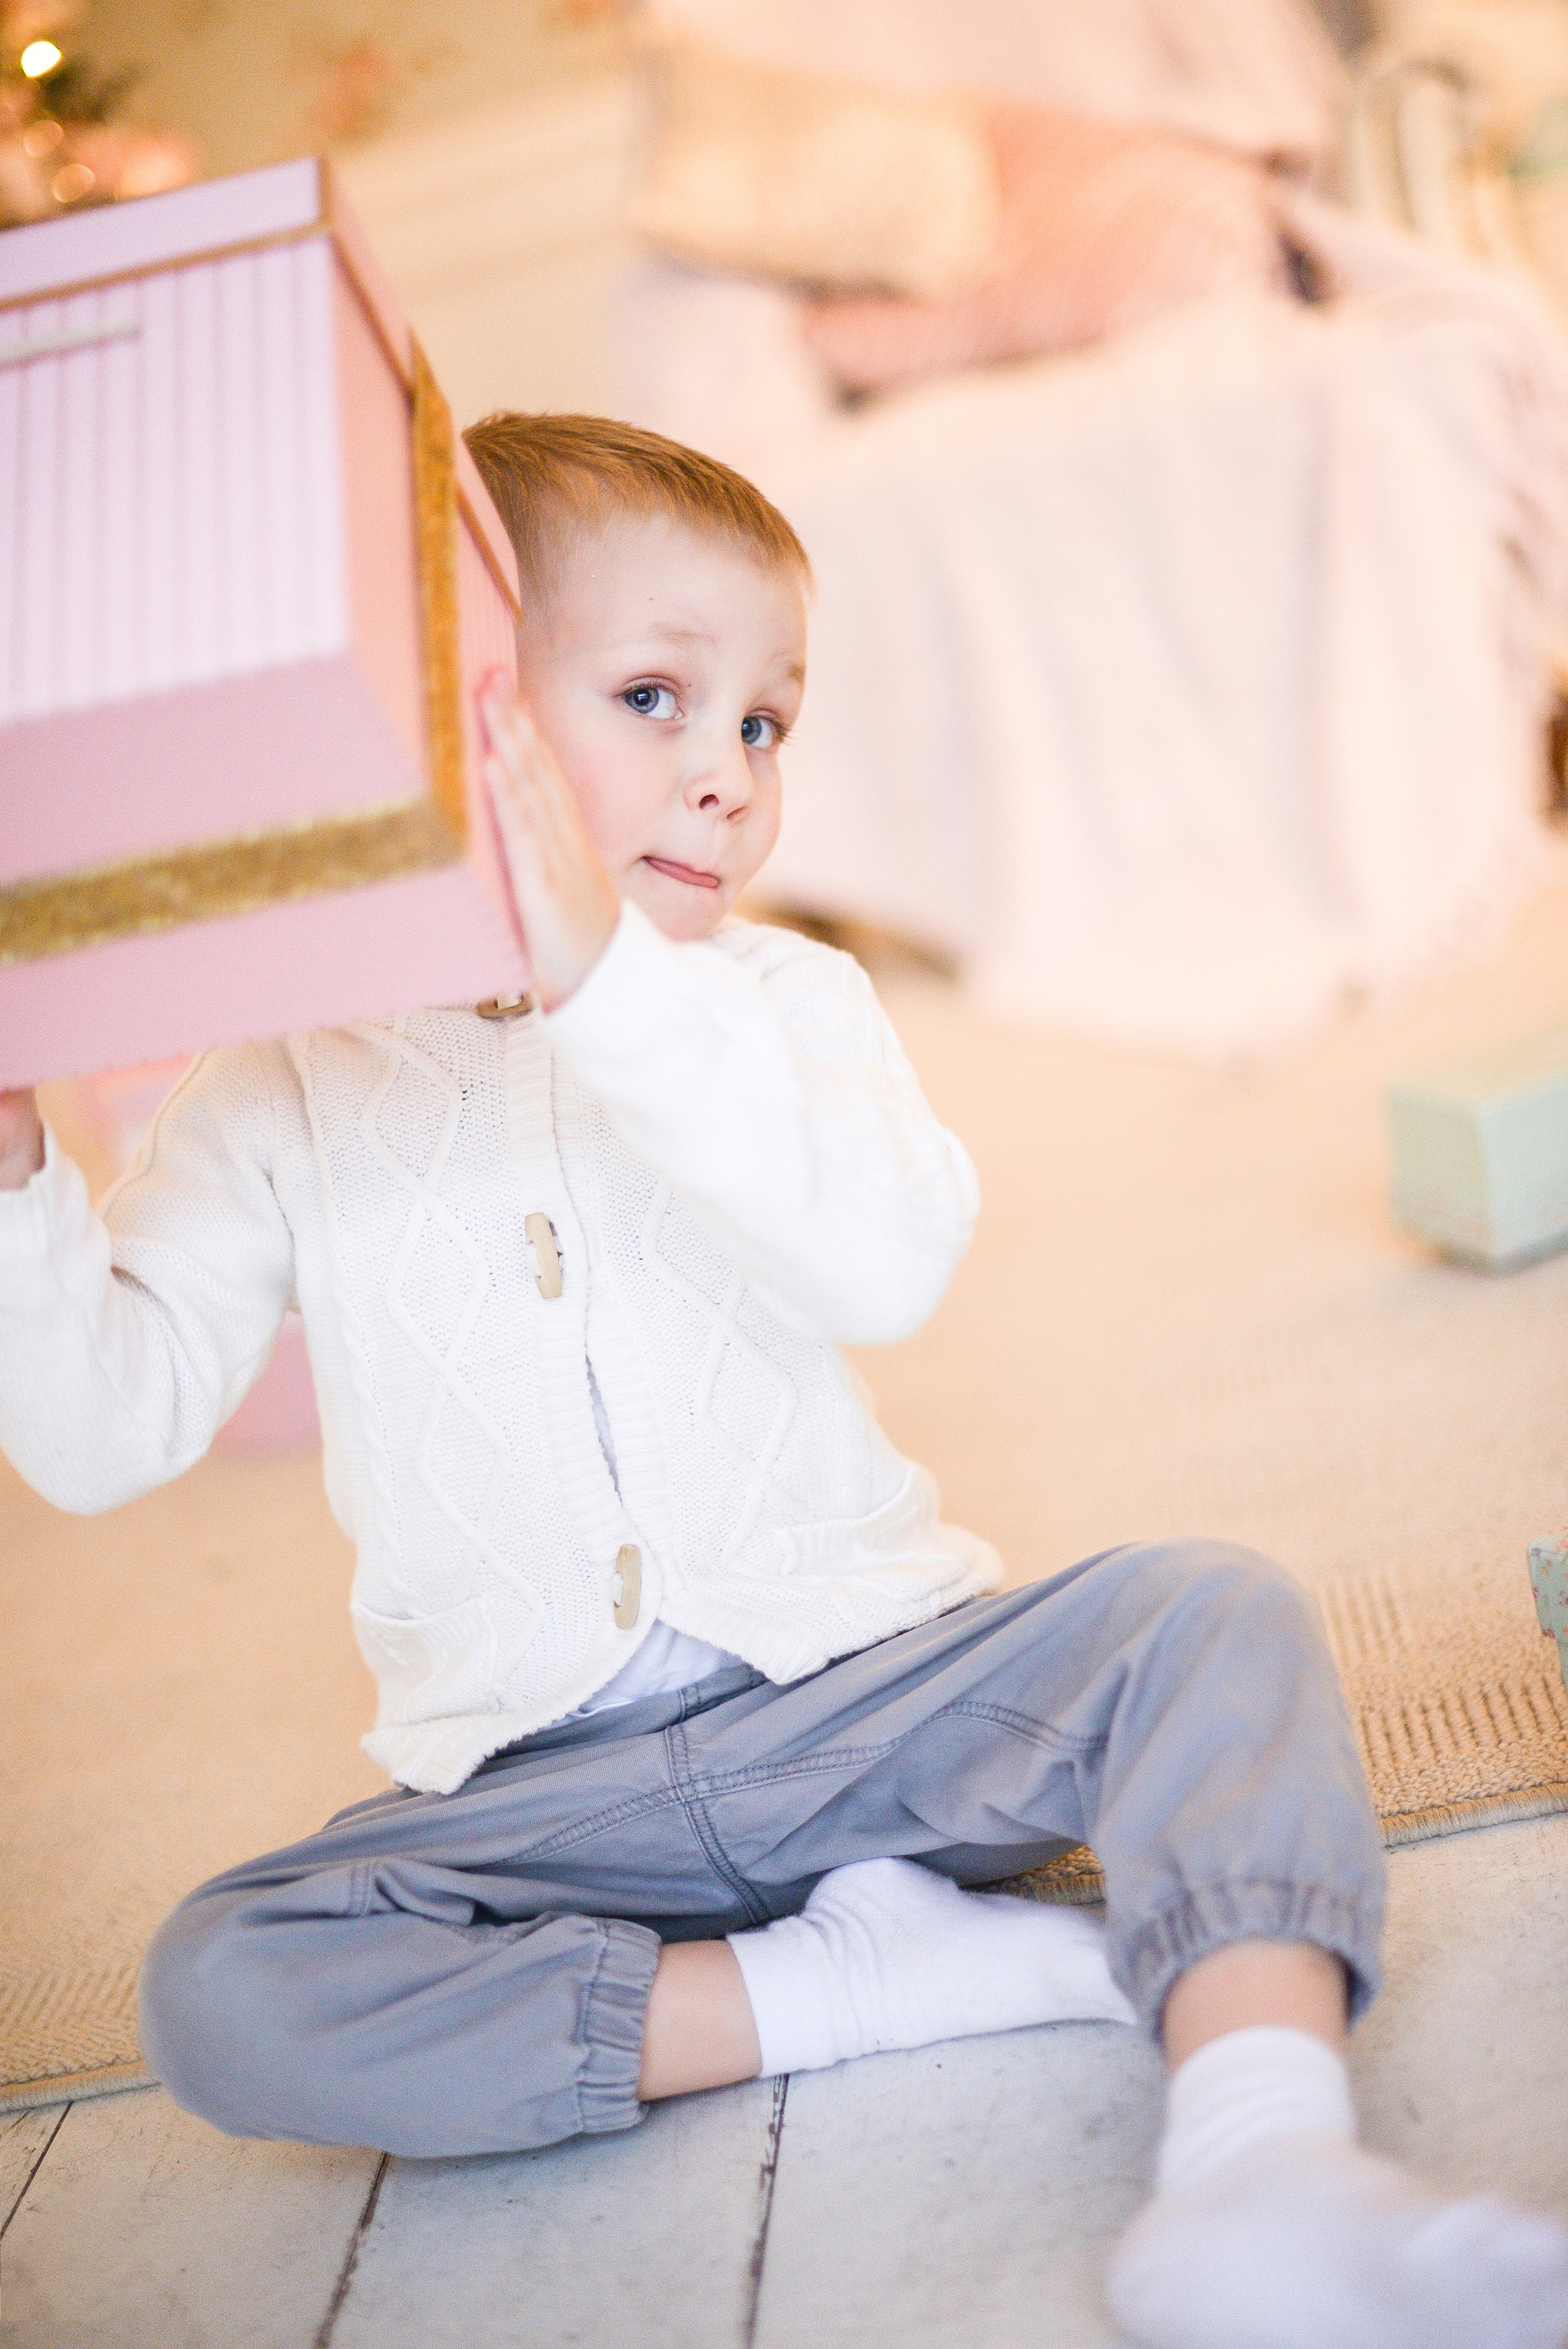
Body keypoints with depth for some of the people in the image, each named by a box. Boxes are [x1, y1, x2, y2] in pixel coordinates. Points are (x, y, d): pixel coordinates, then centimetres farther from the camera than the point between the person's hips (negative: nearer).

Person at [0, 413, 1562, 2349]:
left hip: (865, 1682, 0)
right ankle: (852, 1979, -20)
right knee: (215, 1991, -22)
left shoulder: (786, 1003, -1)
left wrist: (609, 977, -32)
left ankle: (1261, 2162, -40)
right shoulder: (289, 1089, 0)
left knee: (1208, 1613, -21)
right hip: (540, 1784, 1)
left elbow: (887, 1261, -23)